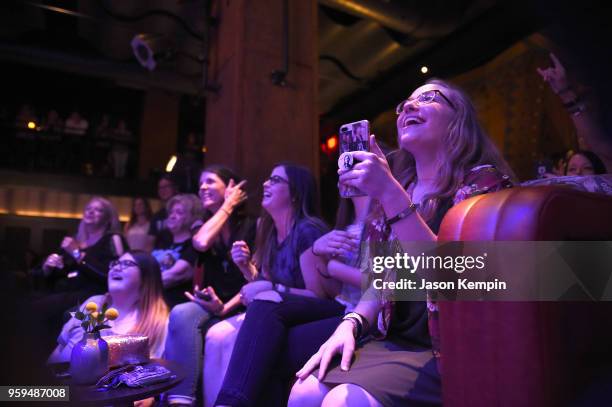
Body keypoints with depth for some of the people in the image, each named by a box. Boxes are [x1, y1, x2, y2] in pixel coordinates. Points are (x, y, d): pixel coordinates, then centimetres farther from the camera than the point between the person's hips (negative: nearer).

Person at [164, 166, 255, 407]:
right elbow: (201, 244, -12)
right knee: (181, 314, -30)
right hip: (212, 307, 4)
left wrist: (226, 307, -18)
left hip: (241, 309, -4)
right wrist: (227, 206, -3)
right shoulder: (204, 227, 15)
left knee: (182, 316, -31)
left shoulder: (252, 227, 0)